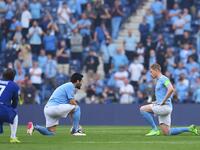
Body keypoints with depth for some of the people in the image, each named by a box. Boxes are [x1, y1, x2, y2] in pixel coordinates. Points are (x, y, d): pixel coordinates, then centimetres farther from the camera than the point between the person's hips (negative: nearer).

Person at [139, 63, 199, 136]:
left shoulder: (163, 79, -8)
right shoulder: (159, 80, 22)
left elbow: (171, 89, -26)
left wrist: (163, 102, -21)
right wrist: (157, 101, 17)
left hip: (165, 106, -10)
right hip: (162, 108, 10)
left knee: (143, 109, -14)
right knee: (167, 133, 4)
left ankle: (154, 129, -11)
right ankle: (189, 129, 11)